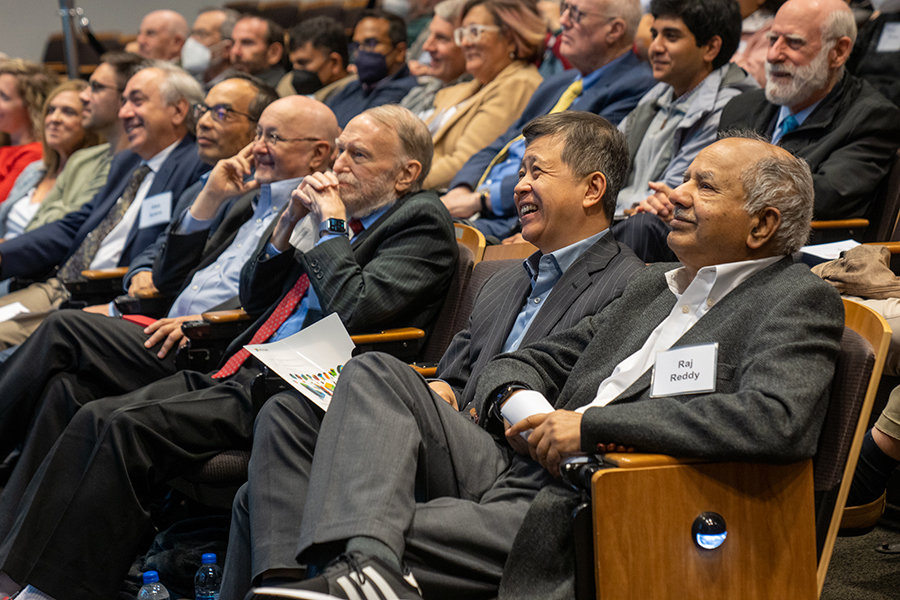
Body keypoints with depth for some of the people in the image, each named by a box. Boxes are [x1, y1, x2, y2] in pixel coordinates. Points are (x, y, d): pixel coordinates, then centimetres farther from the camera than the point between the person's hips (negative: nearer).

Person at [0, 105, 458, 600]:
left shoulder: (422, 221, -1)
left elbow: (354, 309, -17)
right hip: (242, 373, 9)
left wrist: (331, 224, -7)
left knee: (132, 428, -24)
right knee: (95, 418, -9)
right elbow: (253, 299, 24)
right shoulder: (348, 220, 23)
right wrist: (287, 223, 10)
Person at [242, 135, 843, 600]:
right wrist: (515, 399, -3)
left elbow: (776, 421, -23)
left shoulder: (801, 301, -3)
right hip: (515, 472, 8)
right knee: (377, 375, -12)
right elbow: (533, 361, 25)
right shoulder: (652, 284, 22)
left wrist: (593, 426, -20)